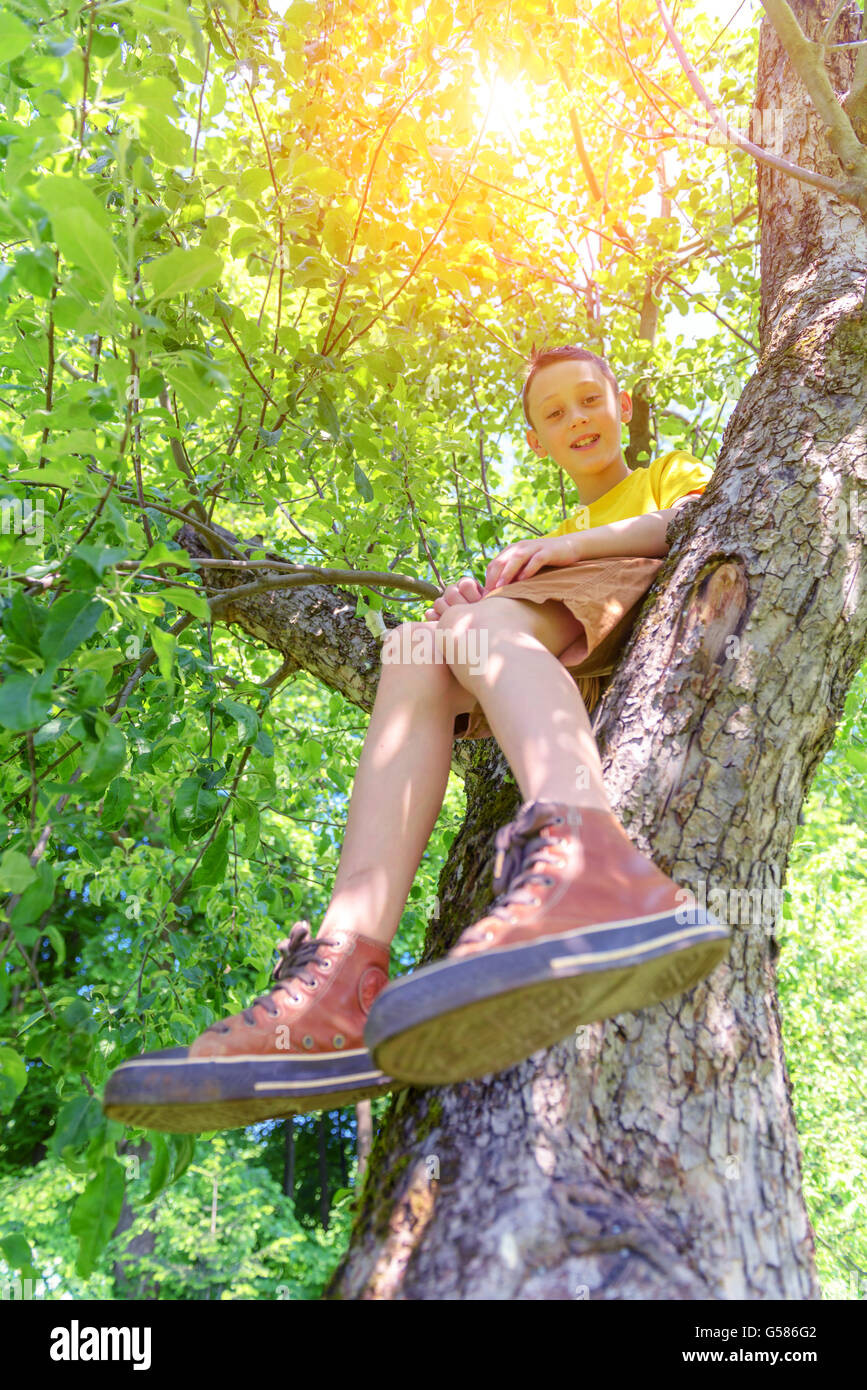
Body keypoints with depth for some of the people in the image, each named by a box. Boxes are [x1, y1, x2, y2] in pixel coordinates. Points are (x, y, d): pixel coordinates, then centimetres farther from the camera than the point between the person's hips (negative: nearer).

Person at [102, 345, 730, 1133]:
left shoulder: (673, 470, 29)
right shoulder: (552, 544, 40)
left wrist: (576, 545, -10)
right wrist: (473, 612, 0)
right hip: (573, 685, 4)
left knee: (485, 627, -30)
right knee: (416, 655, -21)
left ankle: (585, 859, -62)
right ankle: (347, 967, -42)